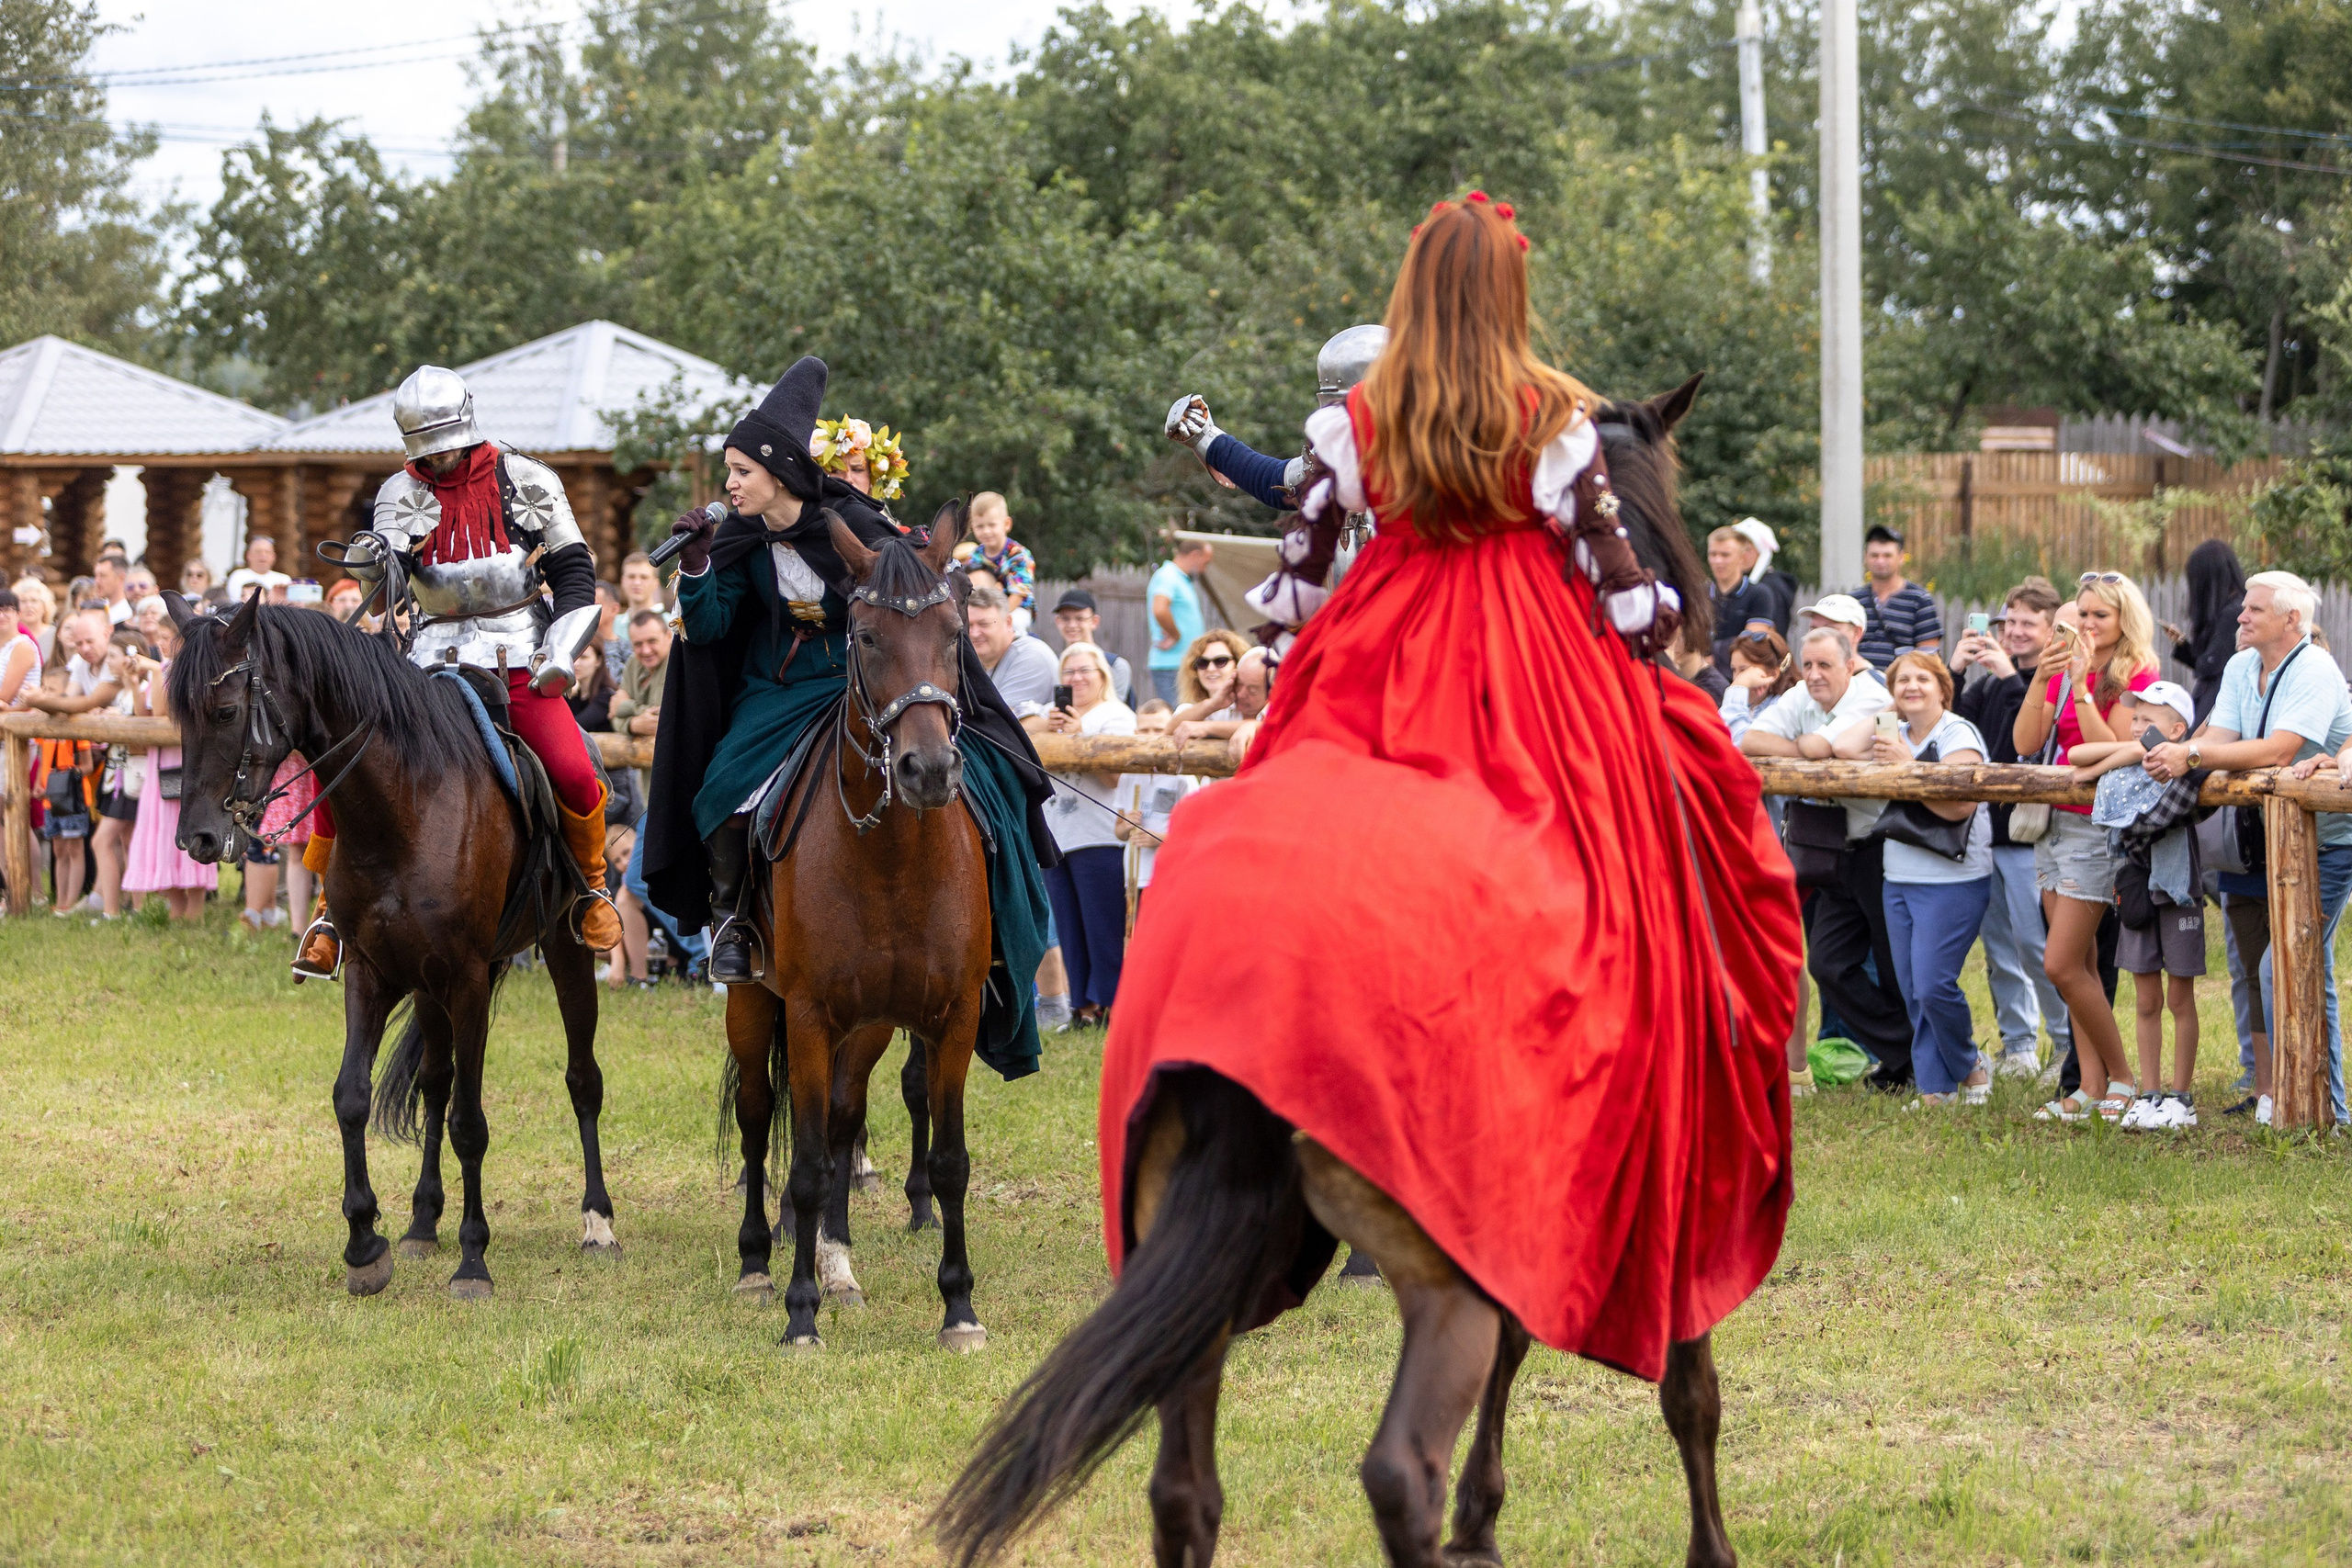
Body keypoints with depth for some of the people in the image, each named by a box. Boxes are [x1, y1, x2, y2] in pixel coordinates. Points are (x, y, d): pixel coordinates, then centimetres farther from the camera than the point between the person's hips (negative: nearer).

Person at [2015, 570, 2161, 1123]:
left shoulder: (2137, 677, -8)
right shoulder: (2065, 672, 11)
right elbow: (2025, 743, 0)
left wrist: (2081, 685, -21)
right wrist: (2041, 679, -13)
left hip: (2097, 826, -7)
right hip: (2053, 822, 7)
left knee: (2062, 965, -10)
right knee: (2080, 965, 7)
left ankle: (2122, 1078, 2)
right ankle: (2093, 1087, 9)